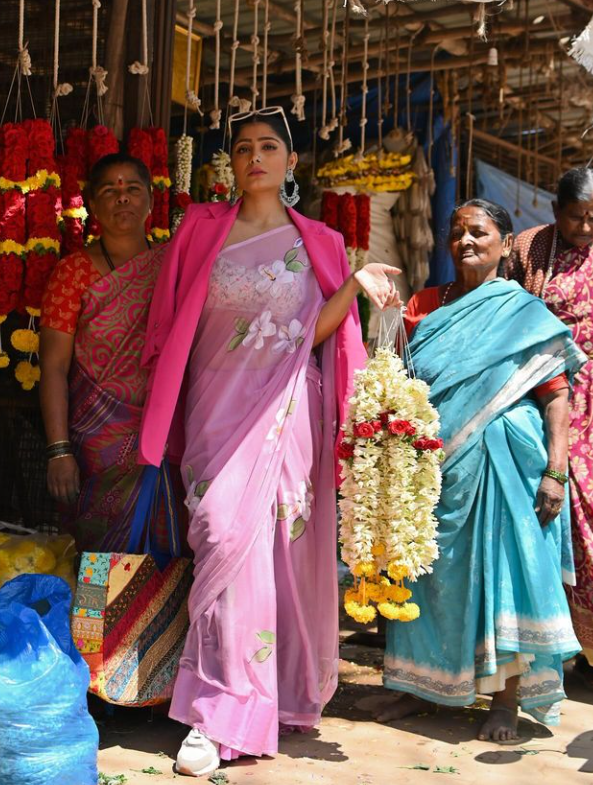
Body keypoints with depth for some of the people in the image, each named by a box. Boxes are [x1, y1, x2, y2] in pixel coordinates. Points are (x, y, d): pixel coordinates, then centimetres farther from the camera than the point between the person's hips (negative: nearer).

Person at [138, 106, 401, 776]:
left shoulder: (317, 243, 8)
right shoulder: (201, 230, 9)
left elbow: (313, 333, 0)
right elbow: (171, 325, 8)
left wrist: (356, 285, -14)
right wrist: (170, 415, 0)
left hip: (283, 412, 0)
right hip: (217, 407, 0)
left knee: (277, 542, -2)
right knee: (225, 535, -10)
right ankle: (224, 710, -3)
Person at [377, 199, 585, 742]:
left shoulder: (526, 315, 1)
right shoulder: (424, 306, 12)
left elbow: (556, 396, -4)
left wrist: (555, 471, -13)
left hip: (503, 463, -4)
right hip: (434, 464, 4)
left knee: (502, 570, -3)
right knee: (433, 571, 9)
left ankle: (507, 699, 9)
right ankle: (424, 684, 22)